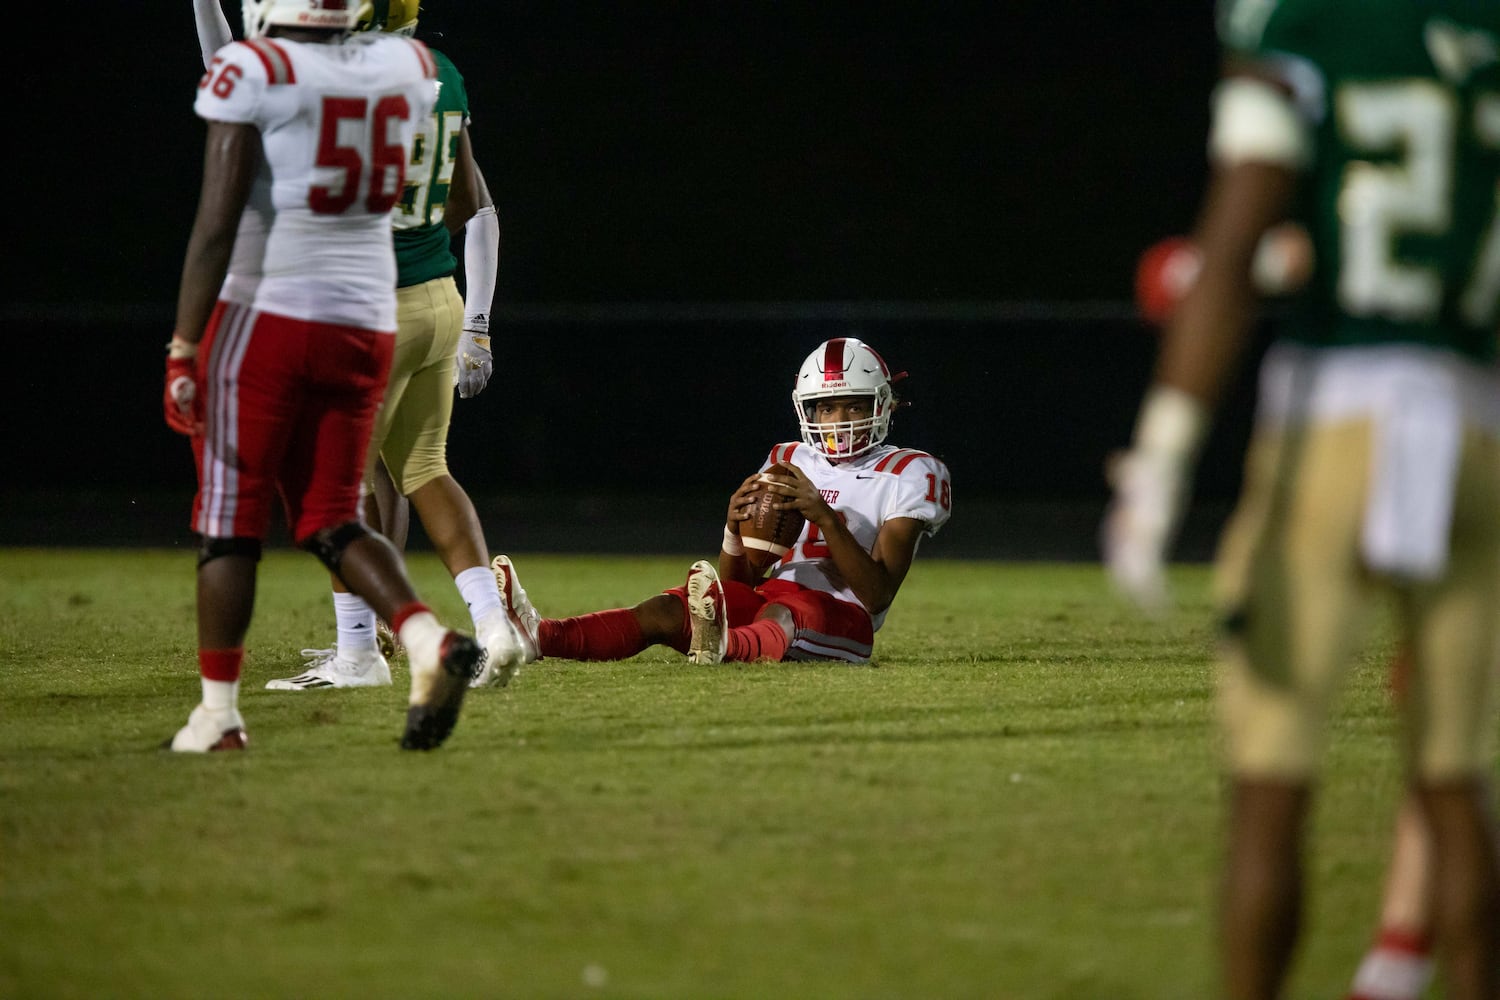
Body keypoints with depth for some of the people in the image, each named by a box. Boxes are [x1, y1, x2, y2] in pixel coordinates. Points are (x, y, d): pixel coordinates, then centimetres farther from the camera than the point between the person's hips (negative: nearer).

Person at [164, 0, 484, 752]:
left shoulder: (251, 73, -11)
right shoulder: (405, 69, 4)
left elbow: (217, 223, -15)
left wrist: (183, 350, -12)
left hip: (262, 315, -5)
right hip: (364, 322, 5)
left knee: (229, 521, 5)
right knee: (330, 521, 11)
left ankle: (218, 711, 9)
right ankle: (429, 641, -12)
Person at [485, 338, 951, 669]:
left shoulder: (906, 476, 4)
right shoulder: (789, 465, 19)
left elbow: (878, 595, -8)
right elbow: (740, 583, 14)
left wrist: (823, 515, -18)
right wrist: (736, 527, -8)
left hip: (838, 616, -5)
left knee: (781, 615, -41)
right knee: (662, 612, -22)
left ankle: (722, 645, -78)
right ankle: (536, 636, -47)